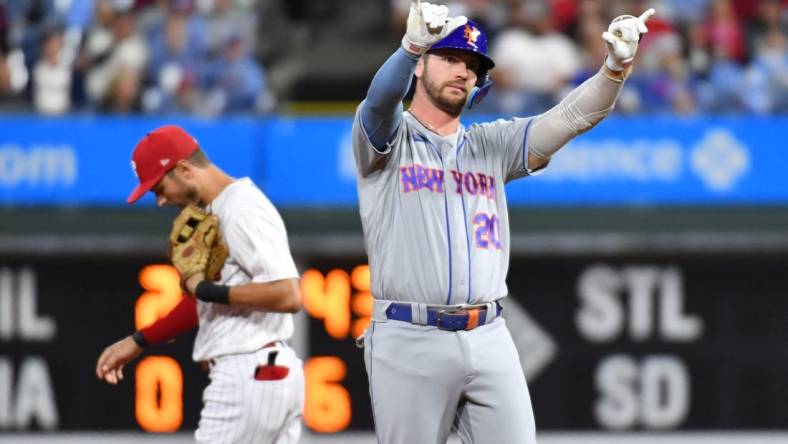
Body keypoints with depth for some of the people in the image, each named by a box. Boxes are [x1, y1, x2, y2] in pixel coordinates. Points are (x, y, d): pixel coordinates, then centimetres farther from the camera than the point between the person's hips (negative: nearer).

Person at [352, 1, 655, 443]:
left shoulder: (492, 145, 16)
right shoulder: (389, 139, 3)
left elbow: (572, 117, 4)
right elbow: (382, 98, -20)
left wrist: (616, 67, -16)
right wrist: (413, 44, -42)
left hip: (490, 340, 4)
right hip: (410, 340, -4)